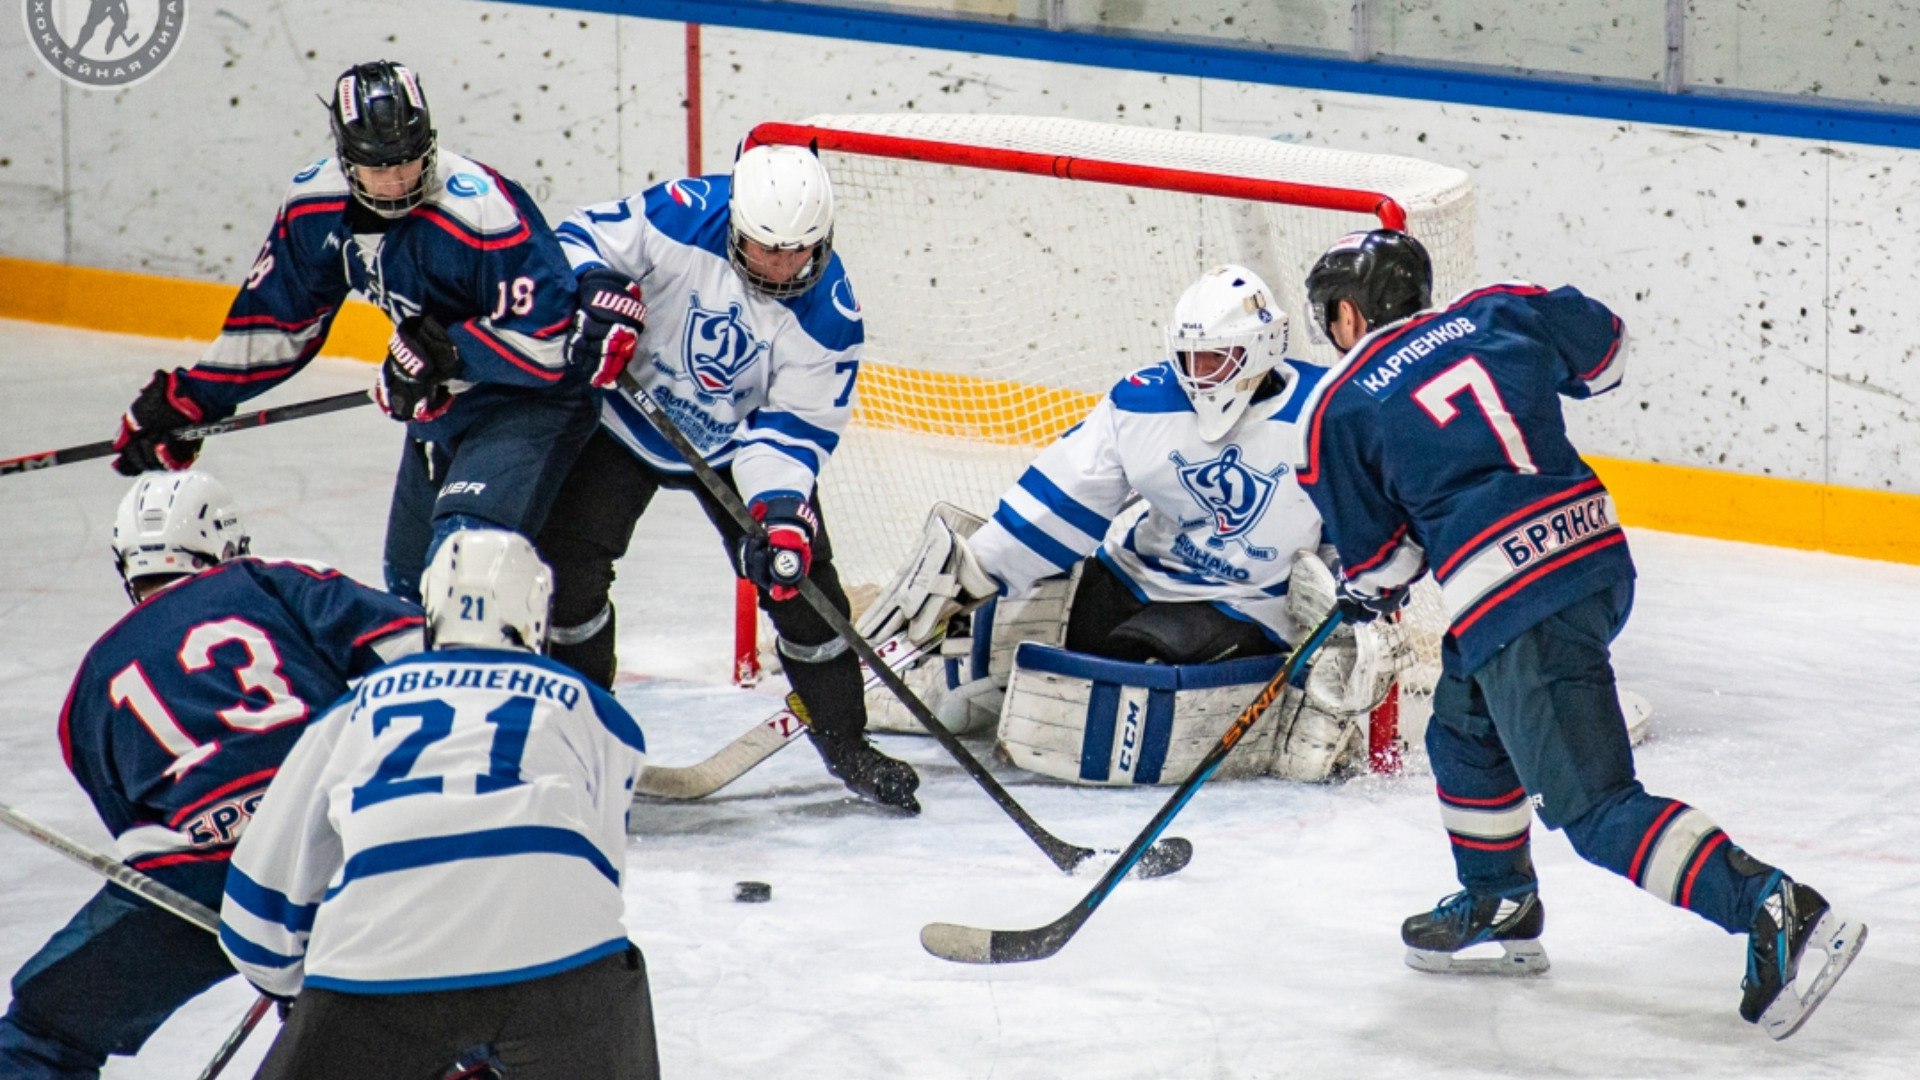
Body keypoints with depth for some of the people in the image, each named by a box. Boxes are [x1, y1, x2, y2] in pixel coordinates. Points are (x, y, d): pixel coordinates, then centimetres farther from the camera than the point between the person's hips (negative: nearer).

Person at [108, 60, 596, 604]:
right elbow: (276, 319, 7)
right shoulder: (316, 205, -8)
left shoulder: (482, 211, -30)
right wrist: (189, 400, 6)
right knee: (410, 579, 20)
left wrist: (443, 354, -31)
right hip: (438, 408, 8)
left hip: (528, 399, -8)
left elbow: (547, 337, -30)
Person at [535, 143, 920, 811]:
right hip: (622, 415, -1)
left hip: (735, 442, 1)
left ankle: (845, 741, 11)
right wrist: (597, 295, -41)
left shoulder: (828, 316, -22)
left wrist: (780, 508, -34)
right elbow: (580, 239, -20)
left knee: (796, 572, -6)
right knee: (569, 559, -7)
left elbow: (792, 426, -18)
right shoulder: (683, 217, -29)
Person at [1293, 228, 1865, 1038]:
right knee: (1466, 729, 28)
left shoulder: (1340, 411, 1)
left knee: (1591, 802, -8)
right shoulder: (1495, 314, 12)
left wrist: (1365, 591, 30)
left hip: (1512, 607, -8)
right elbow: (1602, 345, 26)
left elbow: (1376, 553, 7)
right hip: (1598, 553, 8)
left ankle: (1776, 911, -21)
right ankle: (1500, 906, 40)